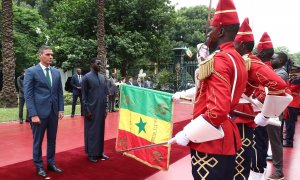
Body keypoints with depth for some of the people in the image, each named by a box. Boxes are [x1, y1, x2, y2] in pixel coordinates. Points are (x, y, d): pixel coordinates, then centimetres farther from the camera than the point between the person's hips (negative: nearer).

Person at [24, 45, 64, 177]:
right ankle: (39, 166, 24)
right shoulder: (31, 71, -6)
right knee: (38, 141, 9)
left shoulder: (56, 72, 8)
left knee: (52, 140, 14)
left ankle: (51, 163, 29)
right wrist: (33, 114, -15)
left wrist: (61, 109, 4)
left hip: (53, 111, 5)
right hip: (39, 112, -4)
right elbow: (28, 95, -9)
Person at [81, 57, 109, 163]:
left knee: (100, 130, 12)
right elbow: (84, 96, -9)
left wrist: (105, 108, 10)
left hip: (101, 109, 6)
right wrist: (87, 110, -13)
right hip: (91, 109, -6)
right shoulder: (86, 77, -7)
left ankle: (99, 152, 24)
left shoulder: (102, 77, 10)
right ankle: (91, 153, 16)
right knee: (91, 131, 4)